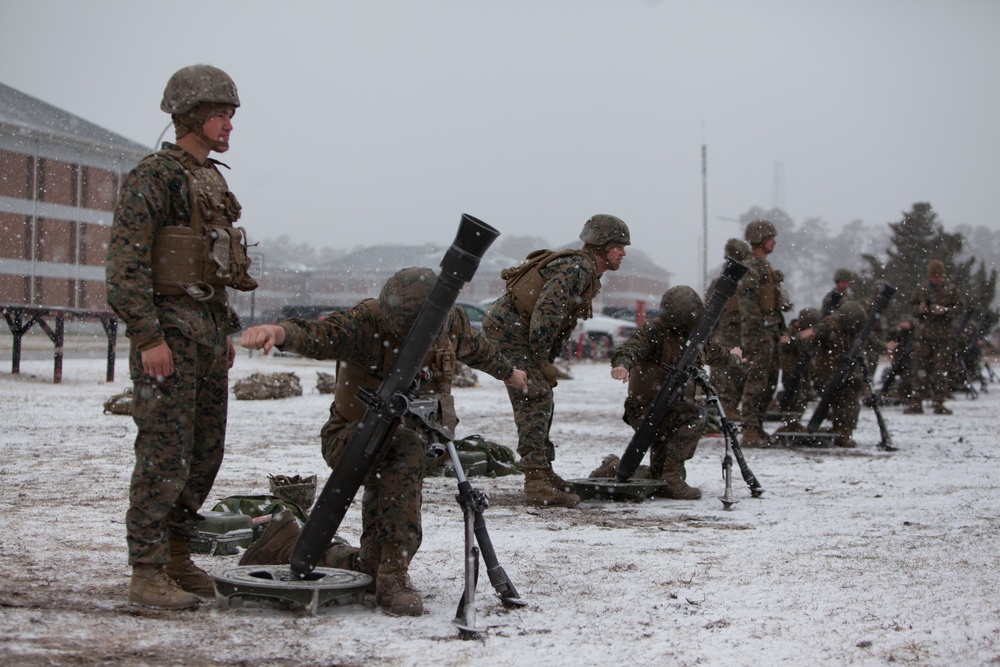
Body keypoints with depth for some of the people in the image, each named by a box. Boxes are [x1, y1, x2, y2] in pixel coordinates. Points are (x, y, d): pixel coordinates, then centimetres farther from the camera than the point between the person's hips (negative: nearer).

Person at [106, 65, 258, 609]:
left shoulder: (211, 180, 17)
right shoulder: (153, 177, -10)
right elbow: (125, 263, -16)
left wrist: (225, 330, 20)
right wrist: (149, 337, -21)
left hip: (209, 331, 9)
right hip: (169, 331, -9)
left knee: (206, 452, 12)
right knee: (166, 454, -8)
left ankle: (176, 558, 23)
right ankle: (147, 574, -1)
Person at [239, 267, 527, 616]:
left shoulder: (453, 322, -6)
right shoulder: (368, 323, -23)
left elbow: (476, 348, 17)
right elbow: (319, 334, -42)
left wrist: (508, 372, 37)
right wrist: (279, 332, -64)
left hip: (413, 434, 6)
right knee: (403, 448, -34)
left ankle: (370, 564, 15)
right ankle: (393, 574, -33)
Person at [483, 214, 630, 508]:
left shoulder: (588, 273, 15)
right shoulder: (577, 268, -19)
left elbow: (564, 323, 18)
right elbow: (546, 313, -27)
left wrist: (546, 363, 9)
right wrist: (542, 362, -20)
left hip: (512, 330, 11)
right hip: (508, 327, -11)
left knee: (540, 400, 15)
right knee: (536, 399, -15)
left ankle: (542, 472, 25)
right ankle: (537, 484, -20)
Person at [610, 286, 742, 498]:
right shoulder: (654, 330, -16)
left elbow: (715, 352, 30)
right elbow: (633, 346, -33)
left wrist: (732, 357, 49)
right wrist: (622, 363, -55)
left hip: (673, 406, 8)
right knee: (695, 417, -28)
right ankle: (670, 478, -29)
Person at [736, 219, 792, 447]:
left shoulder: (764, 265, 21)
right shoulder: (752, 266, -11)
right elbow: (745, 293, -23)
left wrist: (780, 330, 21)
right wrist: (760, 322, -24)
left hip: (771, 330, 10)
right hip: (758, 332, -10)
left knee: (770, 380, 12)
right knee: (757, 379, -11)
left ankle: (756, 427, 17)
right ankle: (750, 431, -11)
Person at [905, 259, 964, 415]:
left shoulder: (951, 289, 0)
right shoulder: (922, 289, 7)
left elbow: (960, 307, -1)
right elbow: (912, 305, 14)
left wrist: (945, 310, -16)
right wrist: (919, 309, -7)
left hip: (943, 335, -2)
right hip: (923, 333, 2)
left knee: (941, 370, 1)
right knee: (920, 368, 1)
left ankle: (939, 403, 6)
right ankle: (916, 403, 3)